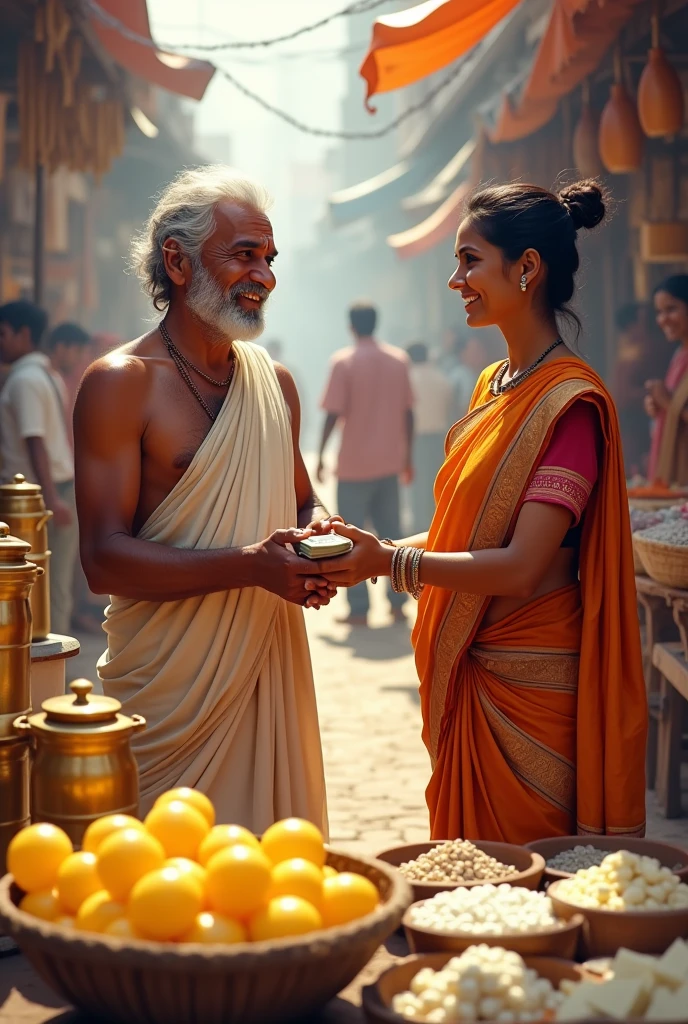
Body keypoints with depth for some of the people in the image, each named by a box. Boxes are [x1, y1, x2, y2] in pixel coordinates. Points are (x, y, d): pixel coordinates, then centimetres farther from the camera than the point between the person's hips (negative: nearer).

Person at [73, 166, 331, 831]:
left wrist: (321, 534, -2)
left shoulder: (276, 383, 11)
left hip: (272, 671, 6)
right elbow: (104, 559, -16)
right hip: (169, 687, -6)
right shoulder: (121, 384, -10)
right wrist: (251, 564, -24)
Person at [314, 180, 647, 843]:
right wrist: (374, 551, 1)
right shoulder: (494, 386, 11)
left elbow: (521, 565, -22)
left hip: (529, 683, -8)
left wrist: (389, 561, -20)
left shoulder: (569, 403, -16)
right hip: (470, 676, 8)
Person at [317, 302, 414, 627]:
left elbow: (333, 413, -12)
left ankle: (359, 609, 0)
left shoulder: (343, 361, -8)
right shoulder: (399, 359, 5)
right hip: (389, 463, 4)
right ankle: (397, 604, 10)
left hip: (354, 465, -4)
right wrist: (407, 457, 14)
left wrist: (321, 455, -3)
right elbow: (408, 413, 6)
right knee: (391, 534, 11)